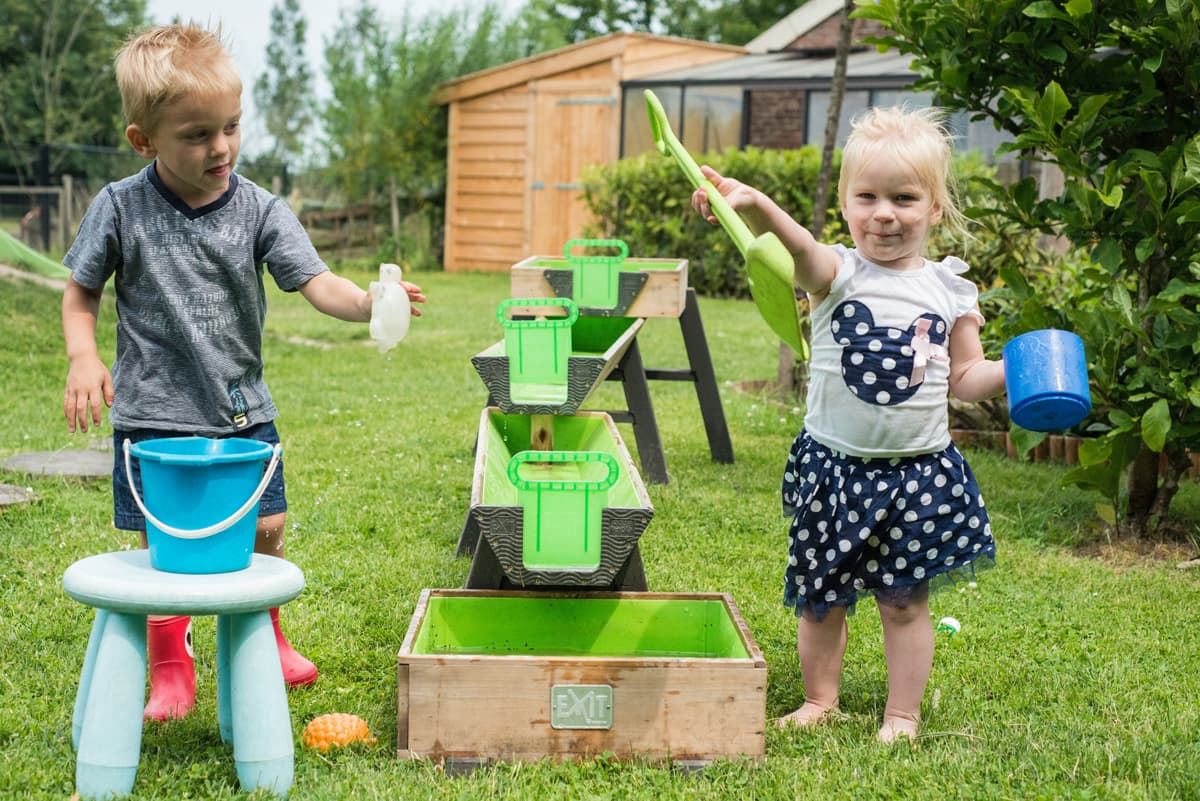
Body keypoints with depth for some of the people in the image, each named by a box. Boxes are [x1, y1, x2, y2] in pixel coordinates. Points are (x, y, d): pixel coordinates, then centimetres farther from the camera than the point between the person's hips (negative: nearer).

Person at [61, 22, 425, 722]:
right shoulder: (121, 209, -6)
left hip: (243, 409, 2)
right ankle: (171, 668, 24)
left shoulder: (260, 210, -5)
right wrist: (84, 359, -13)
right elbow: (82, 294, 4)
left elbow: (315, 282, -15)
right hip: (154, 412, -2)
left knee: (266, 532, 10)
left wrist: (366, 302, -35)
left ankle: (264, 642, 37)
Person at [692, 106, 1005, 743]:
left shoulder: (948, 290, 1)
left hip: (918, 473, 0)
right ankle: (820, 701, 31)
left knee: (904, 600, 6)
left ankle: (902, 714, 23)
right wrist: (757, 207, -52)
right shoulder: (838, 273, -7)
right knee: (820, 597, 11)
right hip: (834, 467, 0)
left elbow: (964, 378, 8)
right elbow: (800, 248, -31)